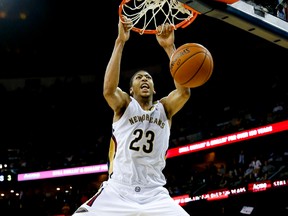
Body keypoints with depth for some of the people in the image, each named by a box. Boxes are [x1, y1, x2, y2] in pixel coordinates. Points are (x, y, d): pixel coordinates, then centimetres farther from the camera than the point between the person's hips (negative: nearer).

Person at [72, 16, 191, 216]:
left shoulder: (164, 108, 11)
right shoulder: (124, 105, 6)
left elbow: (185, 91, -10)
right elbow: (108, 89, -17)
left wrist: (170, 47, -15)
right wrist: (120, 42, -19)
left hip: (155, 195, 2)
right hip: (117, 191, -2)